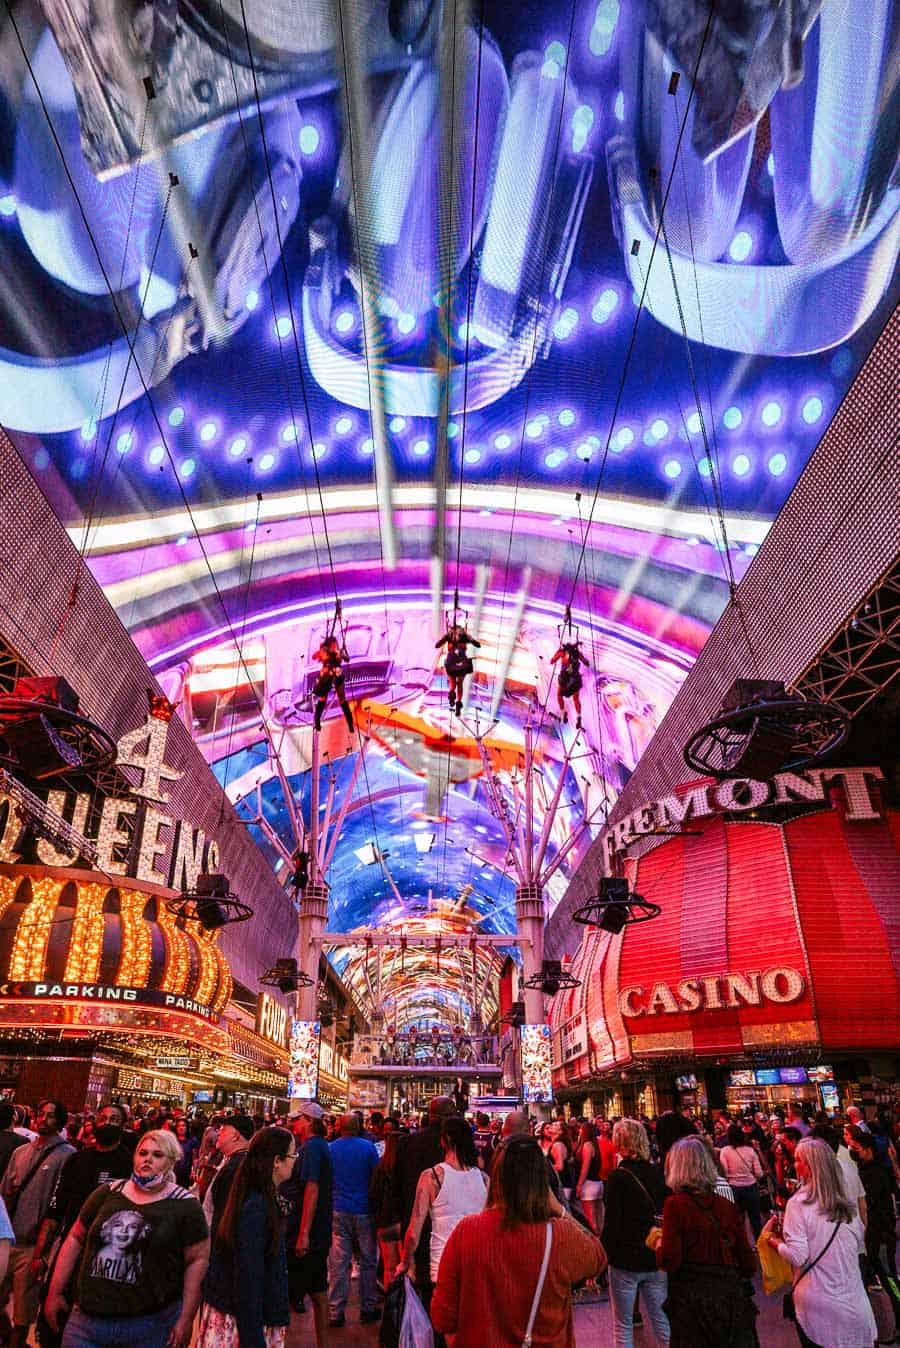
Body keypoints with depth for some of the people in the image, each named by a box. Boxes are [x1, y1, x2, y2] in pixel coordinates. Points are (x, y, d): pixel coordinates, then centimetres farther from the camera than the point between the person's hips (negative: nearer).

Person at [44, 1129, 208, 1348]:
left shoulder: (184, 1205, -6)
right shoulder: (108, 1192, 4)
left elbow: (197, 1260, -6)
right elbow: (75, 1239, 12)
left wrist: (186, 1319, -10)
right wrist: (54, 1293, 11)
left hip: (150, 1325, -3)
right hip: (86, 1318, 3)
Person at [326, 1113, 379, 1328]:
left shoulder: (329, 1148, -1)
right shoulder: (368, 1147, -6)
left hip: (338, 1211, 1)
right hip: (364, 1211, -1)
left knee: (338, 1263, 5)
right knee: (367, 1261, 11)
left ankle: (335, 1313, 8)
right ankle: (368, 1309, 18)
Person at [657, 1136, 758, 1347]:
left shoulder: (675, 1204, -12)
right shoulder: (730, 1207, -1)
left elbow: (669, 1262, -15)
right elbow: (748, 1265, 2)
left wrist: (659, 1246, 6)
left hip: (691, 1300, -3)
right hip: (732, 1297, 3)